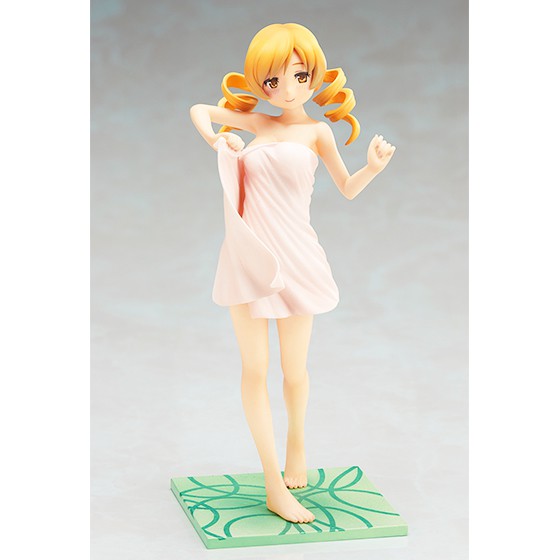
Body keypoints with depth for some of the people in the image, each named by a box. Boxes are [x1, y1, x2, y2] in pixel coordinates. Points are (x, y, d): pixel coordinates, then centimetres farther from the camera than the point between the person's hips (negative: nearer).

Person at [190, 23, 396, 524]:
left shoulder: (316, 131, -1)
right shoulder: (257, 124, 7)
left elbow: (347, 188, 2)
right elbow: (199, 110, 20)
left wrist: (374, 167, -17)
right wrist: (216, 139, 1)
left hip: (294, 259, -2)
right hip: (249, 257, 3)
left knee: (295, 371, 9)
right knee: (254, 370, 0)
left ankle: (297, 442, 40)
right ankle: (275, 486, 4)